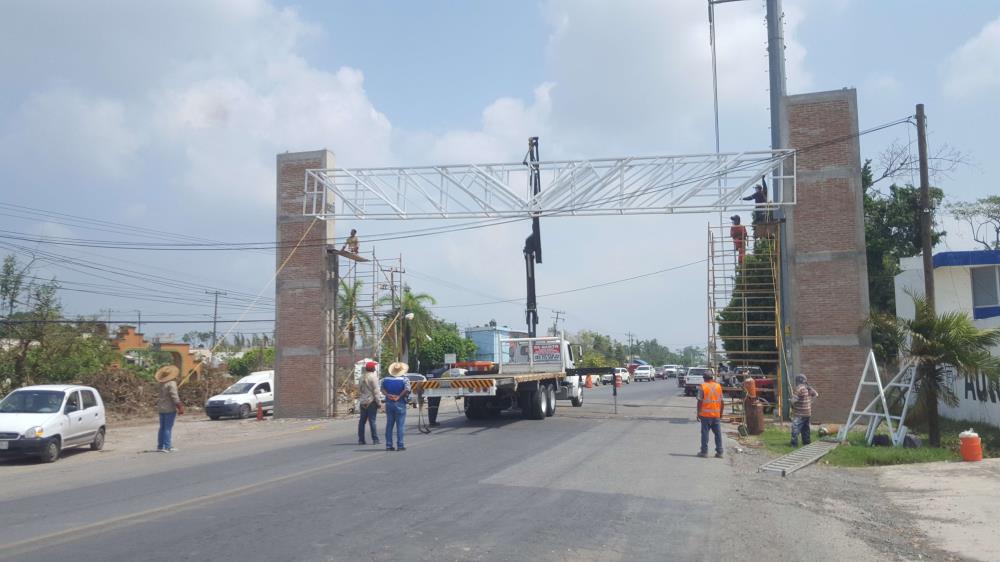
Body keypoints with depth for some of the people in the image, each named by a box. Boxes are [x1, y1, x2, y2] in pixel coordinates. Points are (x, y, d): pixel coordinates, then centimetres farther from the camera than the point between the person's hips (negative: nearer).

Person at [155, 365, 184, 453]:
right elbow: (174, 396, -17)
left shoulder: (161, 384, 9)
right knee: (168, 428, -5)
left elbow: (162, 395, 14)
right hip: (170, 408, -8)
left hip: (161, 408, 8)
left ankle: (160, 446, 18)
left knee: (162, 428, 14)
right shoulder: (171, 383, -15)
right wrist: (179, 406, -12)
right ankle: (167, 447, -6)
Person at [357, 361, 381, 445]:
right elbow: (375, 390, -14)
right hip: (371, 401, -6)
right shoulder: (373, 377, -11)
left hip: (363, 401, 6)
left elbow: (359, 390, 14)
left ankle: (361, 440, 10)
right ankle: (375, 439, -3)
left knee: (362, 420, 8)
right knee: (372, 420, -5)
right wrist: (378, 401, -10)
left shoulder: (362, 377, 10)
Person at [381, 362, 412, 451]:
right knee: (400, 425, 1)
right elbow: (407, 389, -20)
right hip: (400, 404, -4)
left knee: (389, 425, 11)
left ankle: (389, 445, 12)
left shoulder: (385, 379, 8)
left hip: (389, 403, 4)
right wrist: (399, 397, -14)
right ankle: (400, 445, -1)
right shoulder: (405, 379, -5)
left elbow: (382, 389, -2)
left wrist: (388, 395, -10)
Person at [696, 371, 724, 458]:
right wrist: (721, 413, 16)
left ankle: (704, 451, 4)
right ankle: (719, 452, 9)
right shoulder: (718, 386, 5)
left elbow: (700, 401, -8)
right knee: (718, 433, 8)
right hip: (716, 414, 3)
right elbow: (721, 401, 7)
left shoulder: (702, 387, -6)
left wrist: (698, 413, 0)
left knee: (705, 433, 3)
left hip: (705, 414, -3)